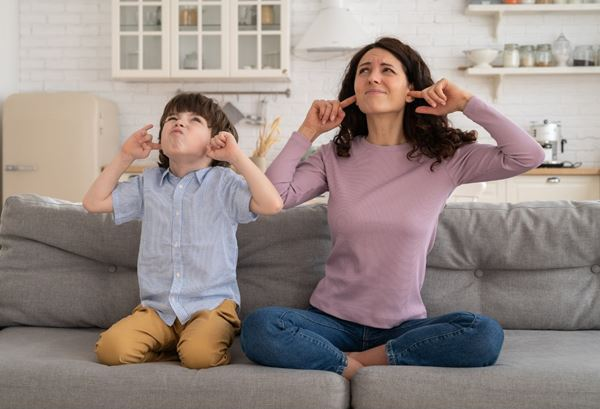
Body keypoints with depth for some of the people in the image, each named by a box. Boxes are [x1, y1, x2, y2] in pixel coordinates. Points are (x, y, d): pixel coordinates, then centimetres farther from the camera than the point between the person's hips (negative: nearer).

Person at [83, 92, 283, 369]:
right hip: (156, 307, 4)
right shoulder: (148, 183, 12)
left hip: (211, 304, -4)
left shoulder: (223, 183, -2)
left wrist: (236, 155, -15)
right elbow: (94, 202, 16)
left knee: (200, 355, -33)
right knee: (110, 348, -22)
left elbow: (272, 204, -17)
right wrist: (125, 157, 11)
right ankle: (175, 346, 1)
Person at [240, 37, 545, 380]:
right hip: (333, 320, 0)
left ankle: (356, 362, -16)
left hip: (403, 326, 1)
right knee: (260, 327, -29)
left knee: (485, 335, -29)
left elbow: (529, 156, -8)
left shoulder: (444, 158, 1)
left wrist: (467, 102, -7)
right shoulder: (336, 156, 5)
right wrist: (307, 133, -3)